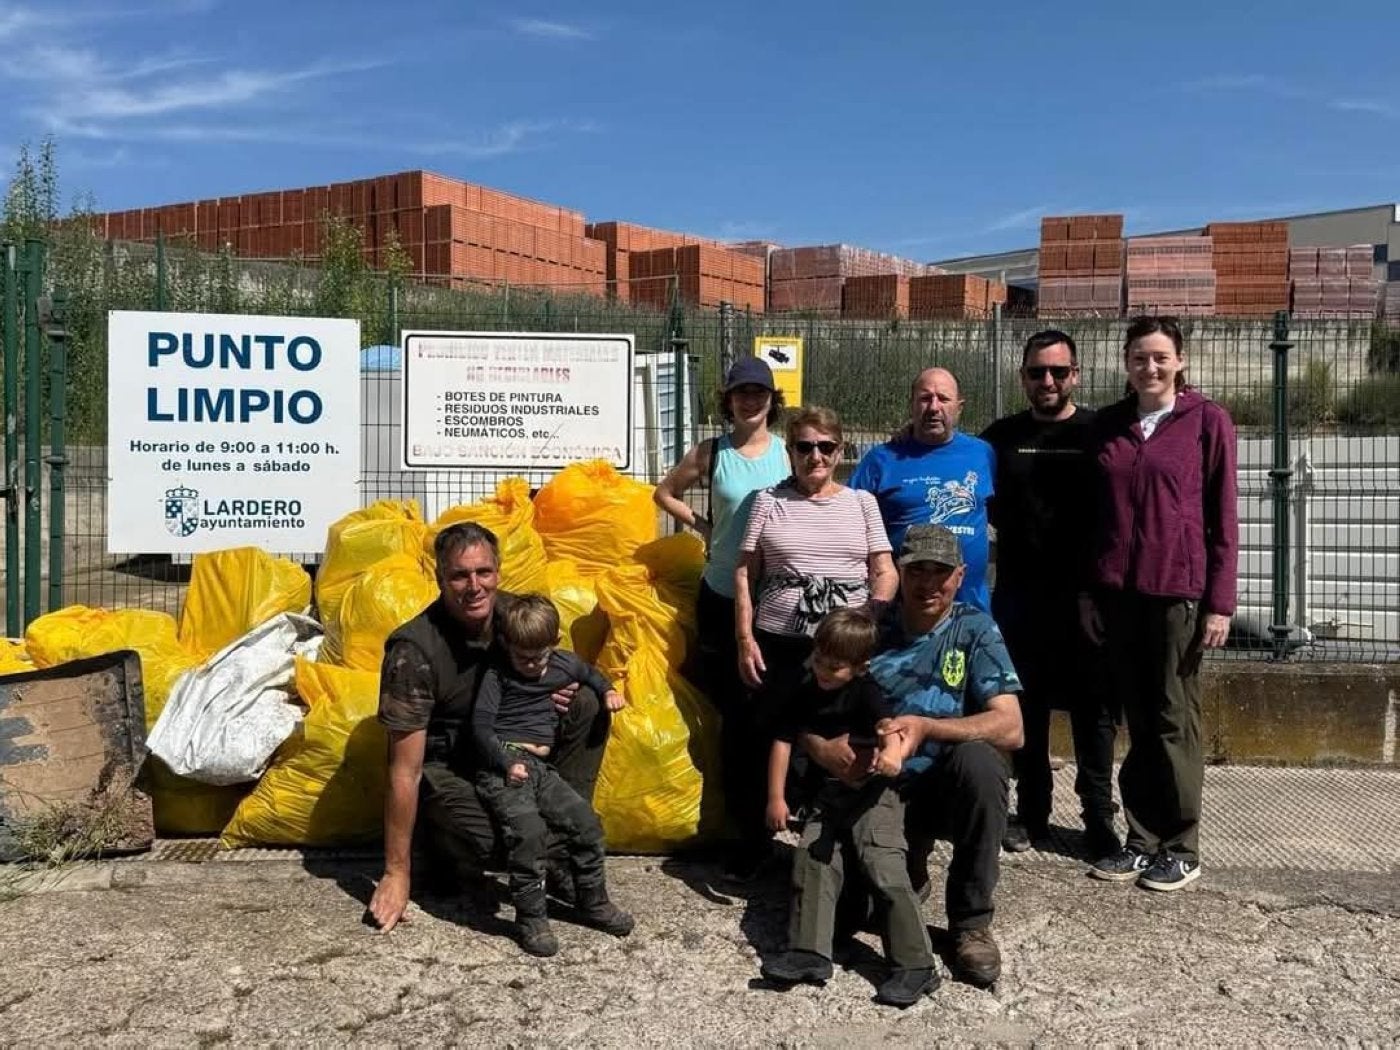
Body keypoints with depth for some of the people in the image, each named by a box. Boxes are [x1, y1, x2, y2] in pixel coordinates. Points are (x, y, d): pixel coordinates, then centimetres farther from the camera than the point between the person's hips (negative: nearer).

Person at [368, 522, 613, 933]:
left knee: (587, 705, -14)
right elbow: (405, 771, -24)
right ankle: (443, 845, 4)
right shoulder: (413, 651, -27)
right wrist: (397, 874, -21)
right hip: (445, 767, -6)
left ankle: (557, 856, -11)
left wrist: (558, 693, -14)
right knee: (495, 842, -33)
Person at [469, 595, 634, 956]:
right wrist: (508, 763, -17)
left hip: (540, 767, 6)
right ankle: (531, 917, -15)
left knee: (585, 820, -7)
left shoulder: (563, 664, 14)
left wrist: (608, 690, 19)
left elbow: (589, 672, 38)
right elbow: (480, 726, -6)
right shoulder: (498, 675, -1)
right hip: (501, 765, -5)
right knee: (529, 830, -28)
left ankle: (593, 901, 12)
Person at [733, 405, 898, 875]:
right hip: (779, 643, 0)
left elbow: (884, 572, 6)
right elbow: (745, 572, 4)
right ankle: (755, 842, 21)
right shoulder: (769, 501, 7)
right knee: (768, 739, 5)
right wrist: (745, 638, -3)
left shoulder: (861, 502, 9)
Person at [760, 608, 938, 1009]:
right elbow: (783, 742, 10)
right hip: (828, 794, 6)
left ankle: (916, 965, -14)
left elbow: (888, 722, -29)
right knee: (812, 857, -10)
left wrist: (891, 750, -51)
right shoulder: (805, 694, 6)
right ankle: (809, 952, -6)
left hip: (872, 791, -6)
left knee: (883, 864, -18)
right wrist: (776, 798, 6)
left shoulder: (865, 692, -9)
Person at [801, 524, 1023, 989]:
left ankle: (972, 922, -16)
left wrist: (926, 728, -26)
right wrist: (821, 747, -21)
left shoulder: (975, 630, -1)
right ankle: (908, 869, 17)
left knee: (978, 759, -34)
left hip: (951, 789, -1)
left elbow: (1010, 728, -12)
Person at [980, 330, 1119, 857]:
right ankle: (1031, 811, 22)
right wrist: (1016, 527, 0)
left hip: (1085, 592, -2)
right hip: (1019, 592, 3)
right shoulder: (1002, 436, 8)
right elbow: (985, 503, 17)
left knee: (1092, 706, 3)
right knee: (1025, 704, 10)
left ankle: (1098, 817, 12)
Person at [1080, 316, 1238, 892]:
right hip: (1118, 591, 4)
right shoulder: (1107, 424, 10)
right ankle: (1142, 840, 20)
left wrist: (1220, 603, -7)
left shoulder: (1207, 421, -2)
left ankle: (1182, 849, 15)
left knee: (1175, 721, 3)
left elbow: (1223, 516, -3)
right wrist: (1088, 590, 11)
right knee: (1137, 721, 10)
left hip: (1178, 590, -4)